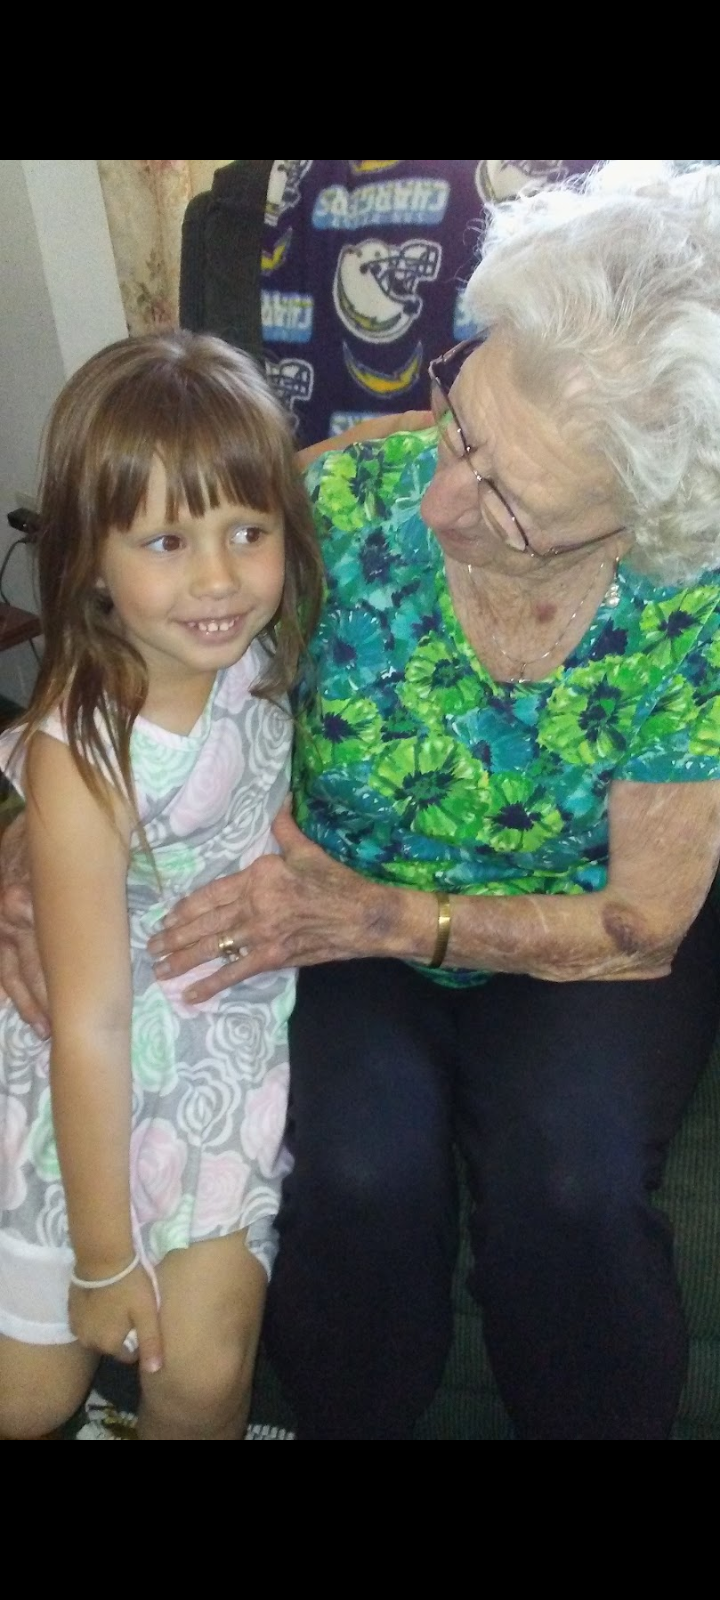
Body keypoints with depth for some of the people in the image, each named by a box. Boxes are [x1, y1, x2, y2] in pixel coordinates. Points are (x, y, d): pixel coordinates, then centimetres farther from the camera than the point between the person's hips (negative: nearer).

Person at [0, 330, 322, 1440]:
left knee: (206, 1371, -2)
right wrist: (104, 1260, -14)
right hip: (103, 1080, -3)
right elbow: (91, 1027, -23)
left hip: (238, 1040, 4)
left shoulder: (266, 654, -15)